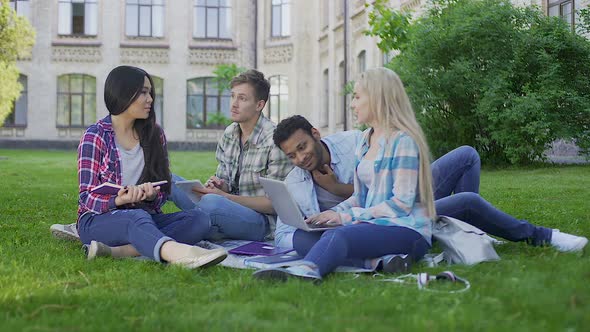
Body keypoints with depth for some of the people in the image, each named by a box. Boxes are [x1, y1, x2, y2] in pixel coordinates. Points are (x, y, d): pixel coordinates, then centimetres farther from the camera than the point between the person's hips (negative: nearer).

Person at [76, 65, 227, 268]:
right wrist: (120, 200, -28)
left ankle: (119, 251, -42)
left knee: (199, 219, -23)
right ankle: (177, 252, -71)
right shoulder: (95, 136, -2)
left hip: (145, 216, 5)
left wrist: (151, 195, -16)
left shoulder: (155, 135, 11)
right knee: (137, 217, -38)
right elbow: (87, 197, -7)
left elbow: (163, 192, 9)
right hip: (98, 219, -4)